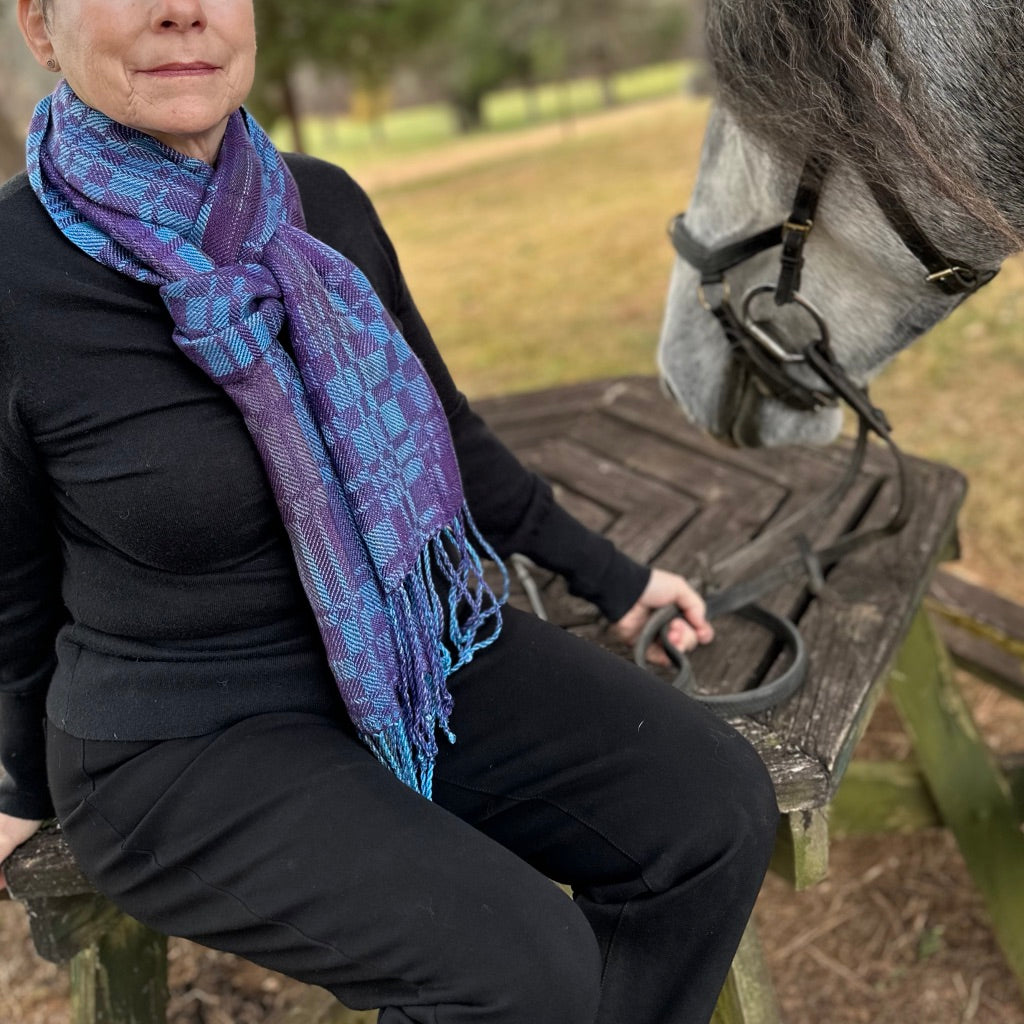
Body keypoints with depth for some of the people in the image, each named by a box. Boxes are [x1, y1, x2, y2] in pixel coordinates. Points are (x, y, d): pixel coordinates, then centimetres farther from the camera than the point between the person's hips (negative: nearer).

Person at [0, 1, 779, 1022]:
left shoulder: (323, 207, -4)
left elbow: (438, 427, 9)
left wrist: (604, 571, 15)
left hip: (419, 653, 5)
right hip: (194, 744, -5)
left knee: (720, 810, -10)